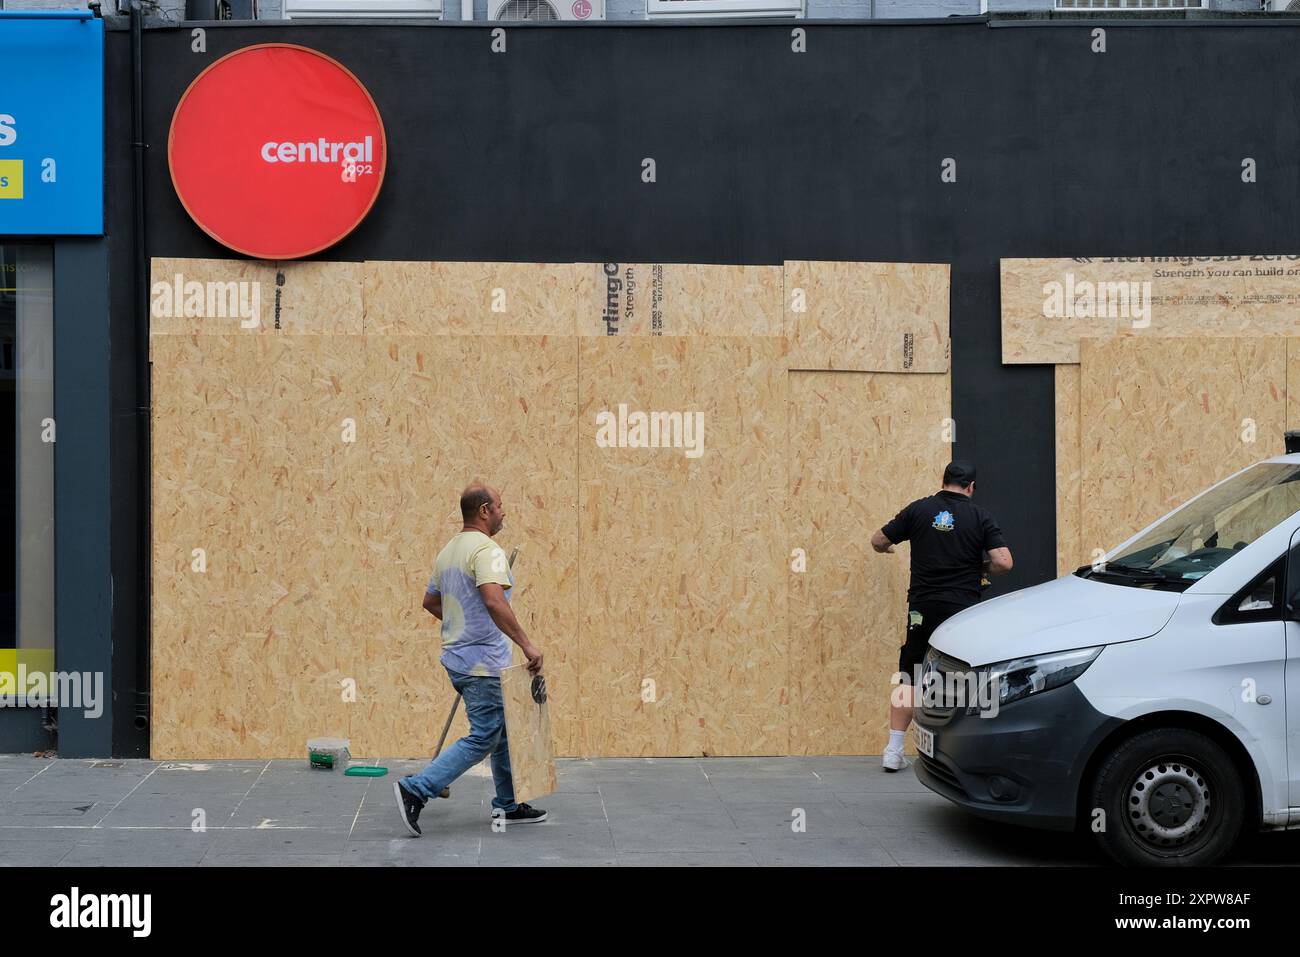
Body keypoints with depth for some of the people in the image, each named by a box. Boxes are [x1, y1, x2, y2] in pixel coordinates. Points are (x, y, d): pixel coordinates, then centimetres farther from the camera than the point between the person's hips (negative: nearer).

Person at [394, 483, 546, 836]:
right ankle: (415, 789, -9)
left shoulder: (449, 550, 13)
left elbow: (430, 601, 23)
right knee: (483, 738, -5)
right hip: (483, 663, -10)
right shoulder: (486, 550, -18)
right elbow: (494, 601, -33)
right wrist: (526, 644, -29)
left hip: (461, 657, 10)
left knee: (502, 731, 18)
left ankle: (507, 805, 23)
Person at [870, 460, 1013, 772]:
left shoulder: (919, 509, 3)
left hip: (923, 606, 1)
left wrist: (886, 548, 31)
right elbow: (1003, 562, -9)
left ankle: (894, 751, 9)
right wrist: (979, 568, 12)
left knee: (909, 678, 9)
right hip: (963, 608, -1)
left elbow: (878, 541, 7)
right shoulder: (980, 517, 0)